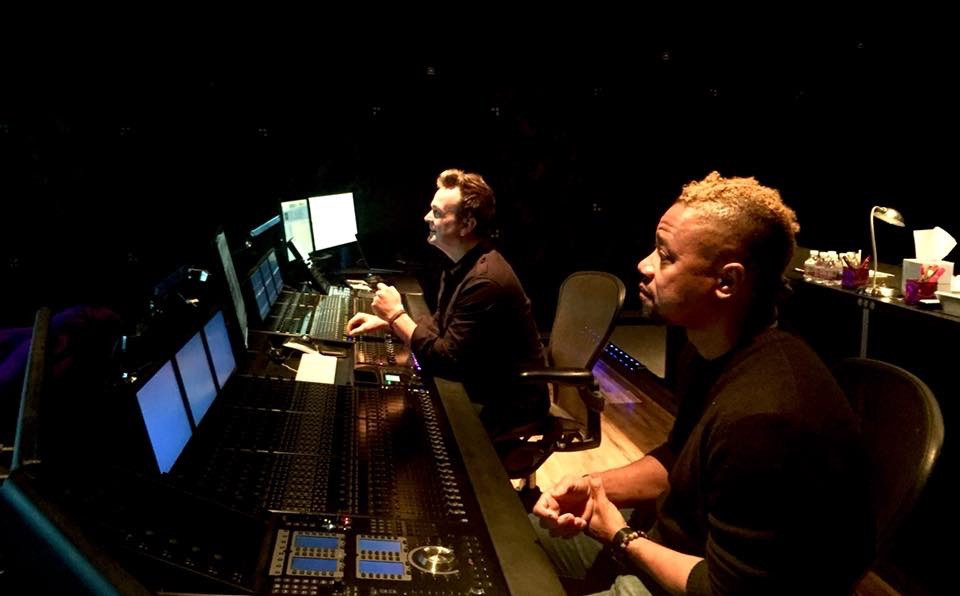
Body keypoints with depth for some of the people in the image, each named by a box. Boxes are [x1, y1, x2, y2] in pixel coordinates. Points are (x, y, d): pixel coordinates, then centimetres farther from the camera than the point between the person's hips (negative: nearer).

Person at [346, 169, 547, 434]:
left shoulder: (485, 281, -29)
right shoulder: (463, 265, 2)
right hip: (481, 386, 8)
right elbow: (442, 326, 13)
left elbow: (444, 361, -26)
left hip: (506, 404, -8)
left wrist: (396, 314, -17)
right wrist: (386, 322, 0)